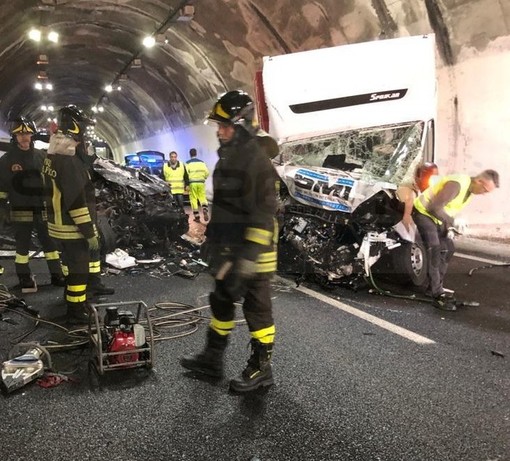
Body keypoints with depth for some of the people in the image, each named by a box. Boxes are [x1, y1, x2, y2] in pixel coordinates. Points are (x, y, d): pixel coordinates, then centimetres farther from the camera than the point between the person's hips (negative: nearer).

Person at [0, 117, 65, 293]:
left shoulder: (41, 156, 5)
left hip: (42, 210, 2)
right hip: (20, 212, -2)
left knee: (50, 243, 8)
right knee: (22, 246, 6)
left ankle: (56, 275, 17)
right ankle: (25, 278, 16)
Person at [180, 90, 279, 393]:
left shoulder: (257, 161, -19)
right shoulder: (228, 157, 12)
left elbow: (264, 214, -24)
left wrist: (249, 256, -26)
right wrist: (211, 239, 22)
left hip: (251, 253, -10)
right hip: (228, 251, 10)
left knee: (257, 308, 3)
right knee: (221, 301, 18)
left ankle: (262, 368, 19)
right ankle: (213, 358, 34)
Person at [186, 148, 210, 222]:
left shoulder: (188, 163, -1)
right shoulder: (202, 162, 7)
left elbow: (186, 174, -10)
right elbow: (207, 173, 2)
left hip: (192, 183, -2)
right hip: (201, 183, 3)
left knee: (193, 199, 4)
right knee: (202, 197, 11)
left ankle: (197, 217, 4)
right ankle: (205, 210, -16)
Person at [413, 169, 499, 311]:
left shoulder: (470, 190, 4)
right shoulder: (457, 184, -27)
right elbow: (434, 207, -29)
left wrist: (451, 224, -3)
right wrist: (449, 221, -17)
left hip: (437, 217, 10)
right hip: (424, 211, -10)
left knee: (447, 248, 10)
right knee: (434, 248, -20)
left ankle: (435, 287, 19)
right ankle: (437, 294, -21)